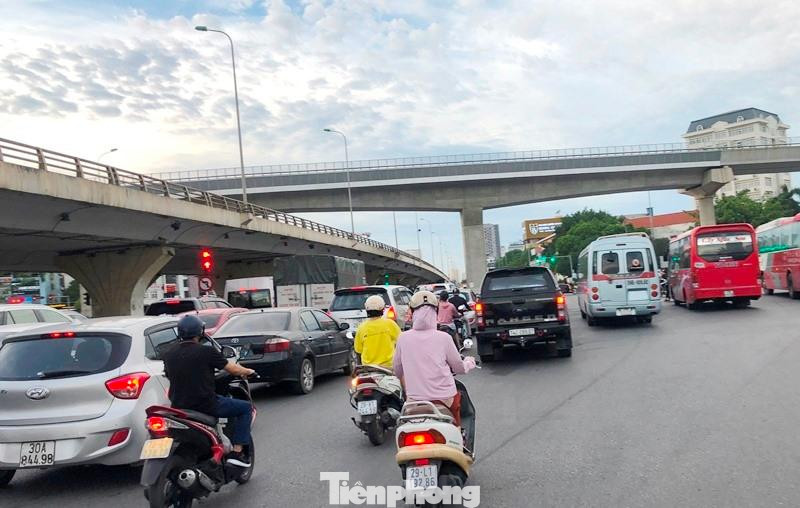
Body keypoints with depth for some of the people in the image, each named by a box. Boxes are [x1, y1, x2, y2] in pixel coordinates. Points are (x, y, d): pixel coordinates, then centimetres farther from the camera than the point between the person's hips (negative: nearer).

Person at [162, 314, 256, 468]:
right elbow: (233, 369, -6)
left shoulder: (168, 354, 3)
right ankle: (237, 452, 2)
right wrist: (248, 371, 15)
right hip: (205, 406, -6)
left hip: (178, 407, 7)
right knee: (246, 408, 9)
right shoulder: (206, 352, -14)